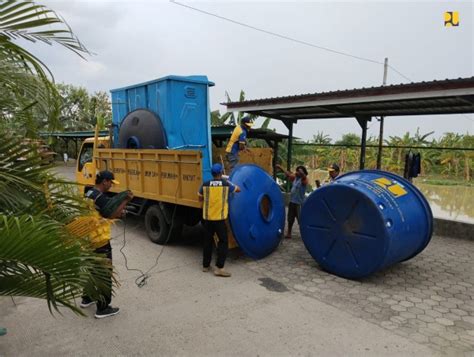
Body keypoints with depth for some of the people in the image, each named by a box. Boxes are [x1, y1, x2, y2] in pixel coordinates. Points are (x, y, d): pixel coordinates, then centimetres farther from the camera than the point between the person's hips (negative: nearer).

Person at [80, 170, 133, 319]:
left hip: (89, 239, 10)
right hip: (100, 241, -10)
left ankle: (87, 298, 37)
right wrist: (125, 201, -23)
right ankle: (102, 308, 5)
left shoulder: (89, 194, 11)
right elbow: (112, 214, -27)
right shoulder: (100, 197, -22)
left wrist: (117, 213, 5)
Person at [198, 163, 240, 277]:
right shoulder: (226, 183, -3)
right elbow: (238, 189, 15)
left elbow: (200, 198, 14)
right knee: (223, 242, 5)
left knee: (208, 241, 15)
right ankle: (219, 268, 0)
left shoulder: (205, 184, 1)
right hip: (219, 218, -3)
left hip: (207, 217, 3)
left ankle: (206, 265, 25)